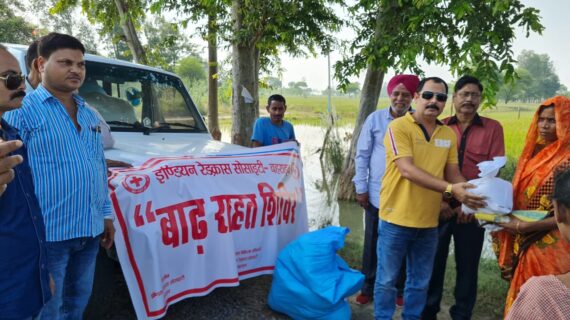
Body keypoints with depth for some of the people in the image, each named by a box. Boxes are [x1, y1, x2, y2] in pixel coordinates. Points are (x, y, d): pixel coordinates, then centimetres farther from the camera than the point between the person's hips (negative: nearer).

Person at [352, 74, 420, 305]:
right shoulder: (375, 119, -2)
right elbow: (362, 154, 1)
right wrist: (361, 188, -1)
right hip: (376, 194, 1)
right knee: (372, 244, 11)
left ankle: (401, 289, 31)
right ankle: (368, 287, 28)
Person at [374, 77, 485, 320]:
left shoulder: (449, 134, 7)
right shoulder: (399, 127, -12)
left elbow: (453, 173, 9)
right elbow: (408, 170, -22)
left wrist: (468, 193, -11)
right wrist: (450, 189, -29)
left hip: (428, 221, 5)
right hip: (396, 219, -5)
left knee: (420, 282, 19)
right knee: (387, 279, 9)